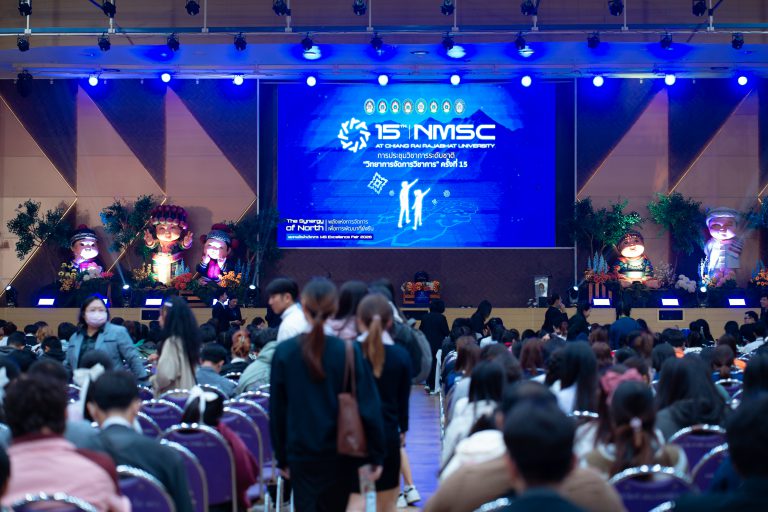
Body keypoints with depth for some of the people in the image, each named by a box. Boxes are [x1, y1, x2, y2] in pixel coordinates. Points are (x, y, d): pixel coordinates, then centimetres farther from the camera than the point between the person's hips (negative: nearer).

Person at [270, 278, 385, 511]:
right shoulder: (349, 351, -11)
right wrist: (376, 455, 0)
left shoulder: (283, 352, -6)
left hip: (301, 455, 0)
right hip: (341, 455, 0)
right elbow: (368, 406, -9)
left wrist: (281, 457, 11)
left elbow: (277, 411, 0)